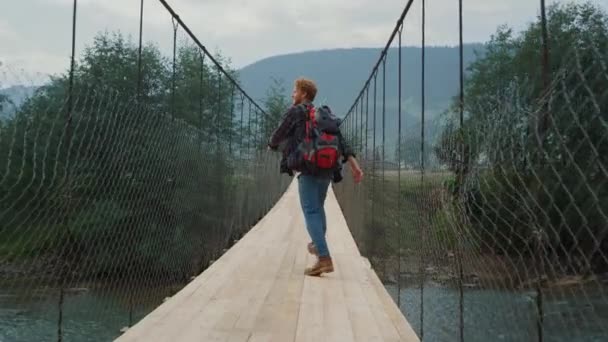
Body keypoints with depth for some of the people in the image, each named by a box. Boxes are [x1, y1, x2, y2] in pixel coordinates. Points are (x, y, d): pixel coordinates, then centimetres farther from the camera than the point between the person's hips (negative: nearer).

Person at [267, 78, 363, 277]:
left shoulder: (295, 112, 0)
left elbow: (278, 135, 7)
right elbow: (341, 142, 10)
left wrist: (271, 145, 32)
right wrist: (355, 167, 3)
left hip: (308, 170, -7)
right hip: (327, 170, 7)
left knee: (311, 213, -8)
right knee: (318, 207, 26)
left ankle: (324, 259, -19)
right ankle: (317, 245, 44)